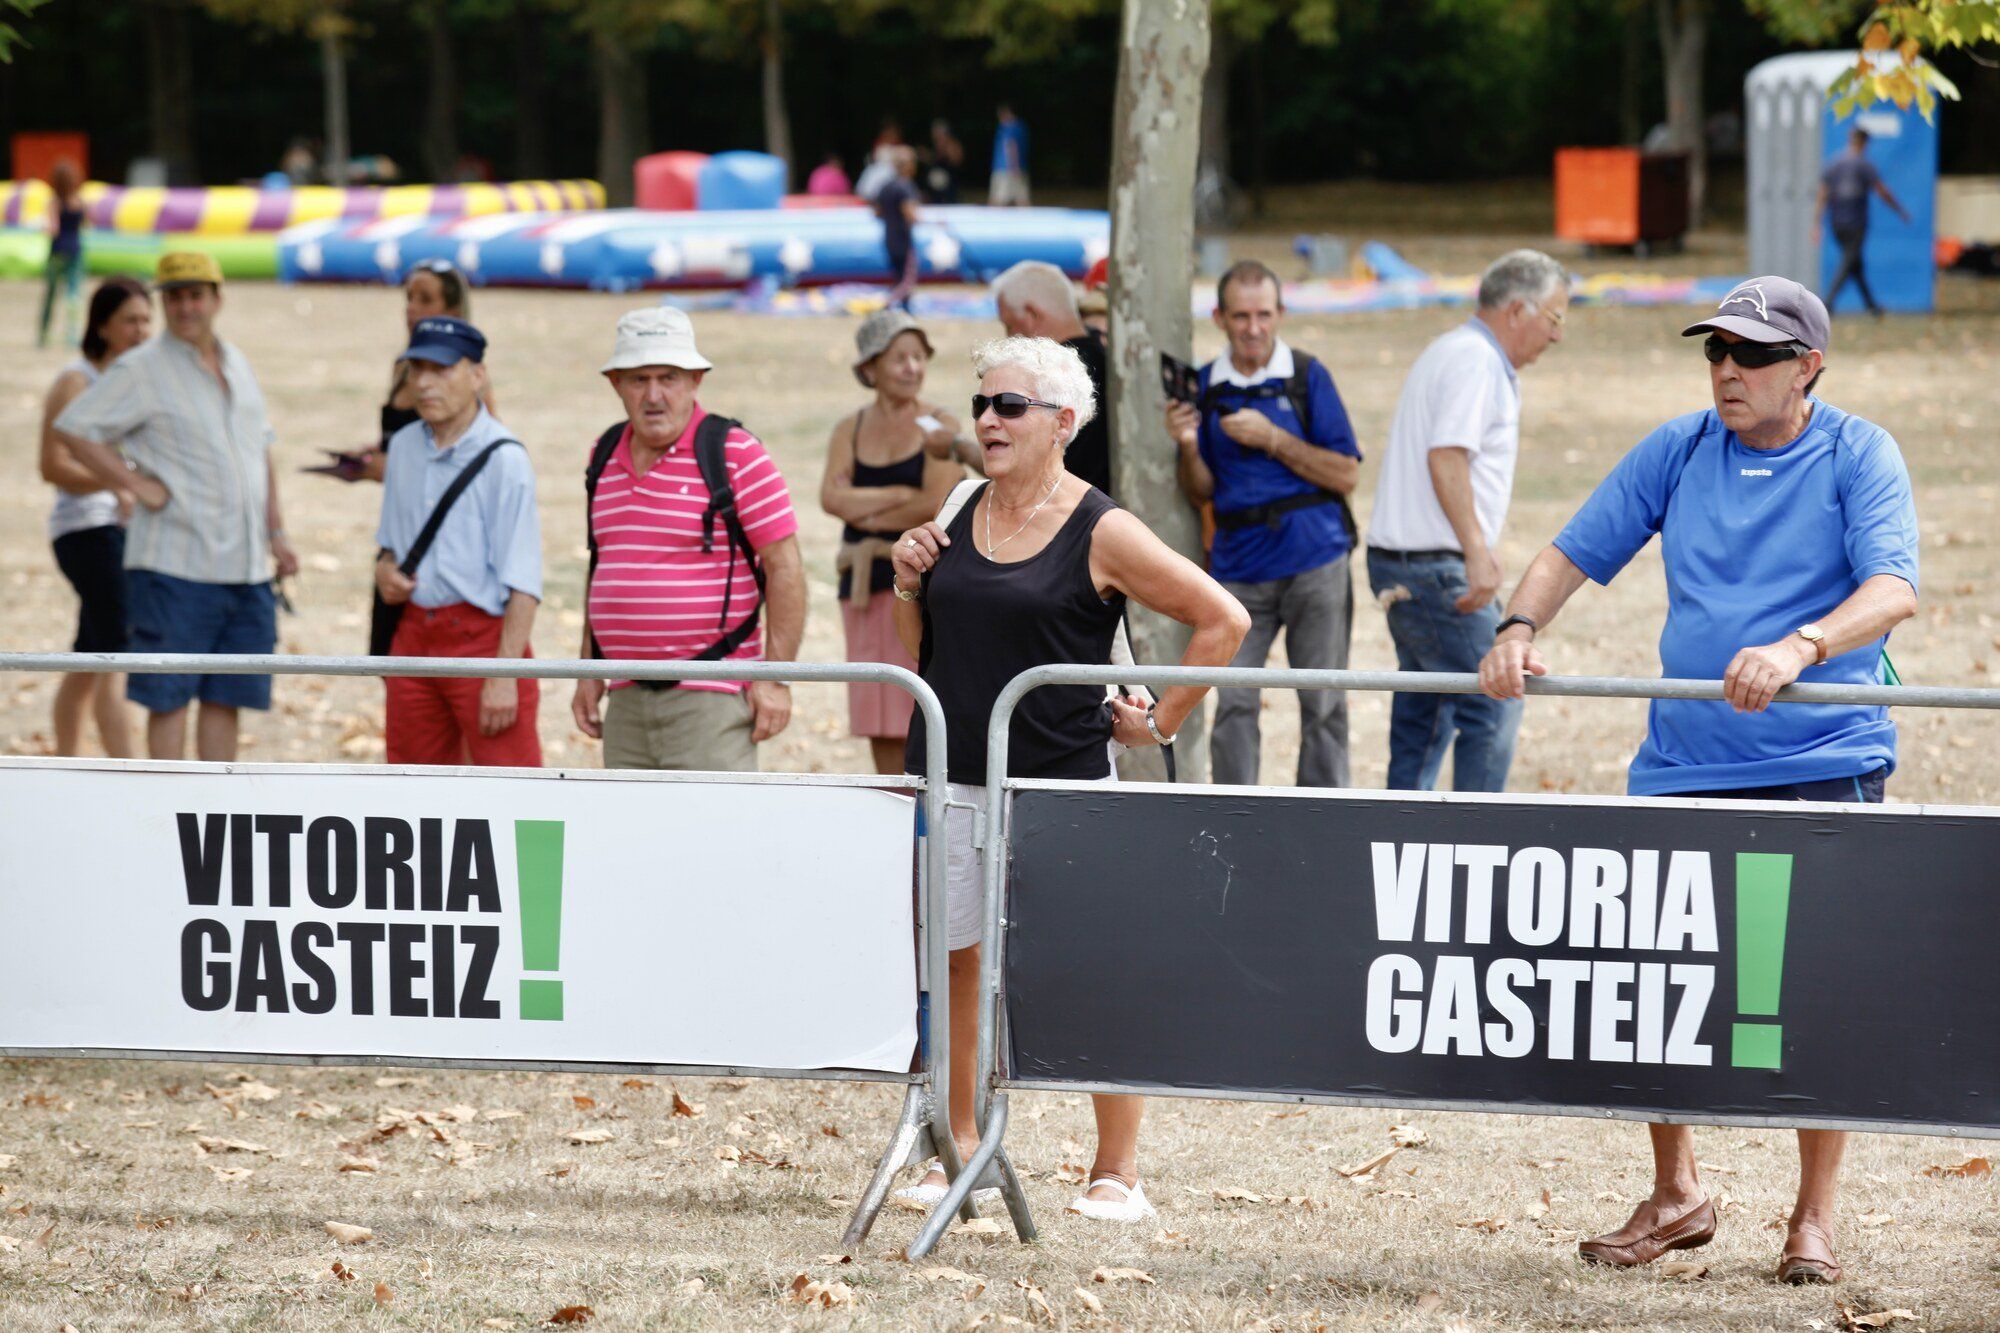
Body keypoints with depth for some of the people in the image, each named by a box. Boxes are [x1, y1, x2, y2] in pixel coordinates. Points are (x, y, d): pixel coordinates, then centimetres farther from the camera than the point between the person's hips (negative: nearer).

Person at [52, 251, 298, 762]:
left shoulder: (236, 364, 15)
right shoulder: (141, 370, -5)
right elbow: (72, 427, -8)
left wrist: (276, 533, 18)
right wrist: (135, 484, -12)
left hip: (246, 568, 6)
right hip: (175, 565, -6)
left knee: (227, 698, 8)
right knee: (169, 696, -3)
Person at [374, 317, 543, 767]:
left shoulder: (503, 458, -12)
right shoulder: (405, 447, 10)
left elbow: (523, 582, -15)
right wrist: (385, 569, 2)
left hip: (482, 634, -7)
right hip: (414, 636, 7)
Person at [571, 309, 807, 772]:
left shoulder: (735, 453, -7)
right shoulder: (605, 456, 13)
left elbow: (785, 568, -8)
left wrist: (775, 678, -13)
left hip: (710, 695, -7)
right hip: (627, 697, 7)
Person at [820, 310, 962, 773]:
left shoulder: (939, 426, 1)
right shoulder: (850, 431, 12)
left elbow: (936, 504, -11)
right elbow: (833, 497, -4)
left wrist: (866, 513, -3)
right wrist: (902, 495, -9)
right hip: (866, 586, 4)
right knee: (881, 726, 5)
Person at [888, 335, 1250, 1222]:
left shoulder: (1100, 533, -7)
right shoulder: (957, 517, 9)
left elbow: (1223, 621, -4)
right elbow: (921, 650, 18)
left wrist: (1162, 721, -4)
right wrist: (909, 583, 0)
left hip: (1060, 781, -5)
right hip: (950, 775, 5)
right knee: (949, 961, 8)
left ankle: (1116, 1171, 5)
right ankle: (957, 1149, 20)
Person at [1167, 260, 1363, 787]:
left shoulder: (1307, 377, 0)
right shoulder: (1205, 387, 8)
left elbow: (1346, 475, -4)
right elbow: (1201, 491, 12)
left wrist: (1272, 440, -13)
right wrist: (1188, 447, -9)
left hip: (1314, 565, -2)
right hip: (1238, 569, 2)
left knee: (1322, 705, 3)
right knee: (1234, 705, -4)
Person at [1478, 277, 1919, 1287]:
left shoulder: (1857, 455, -3)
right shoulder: (1678, 451, 9)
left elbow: (1892, 590, -17)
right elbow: (1575, 552, 11)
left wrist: (1798, 649, -34)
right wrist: (1521, 626, -9)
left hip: (1821, 760, -4)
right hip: (1681, 765, 4)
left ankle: (1815, 1219, 8)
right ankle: (1674, 1197, 22)